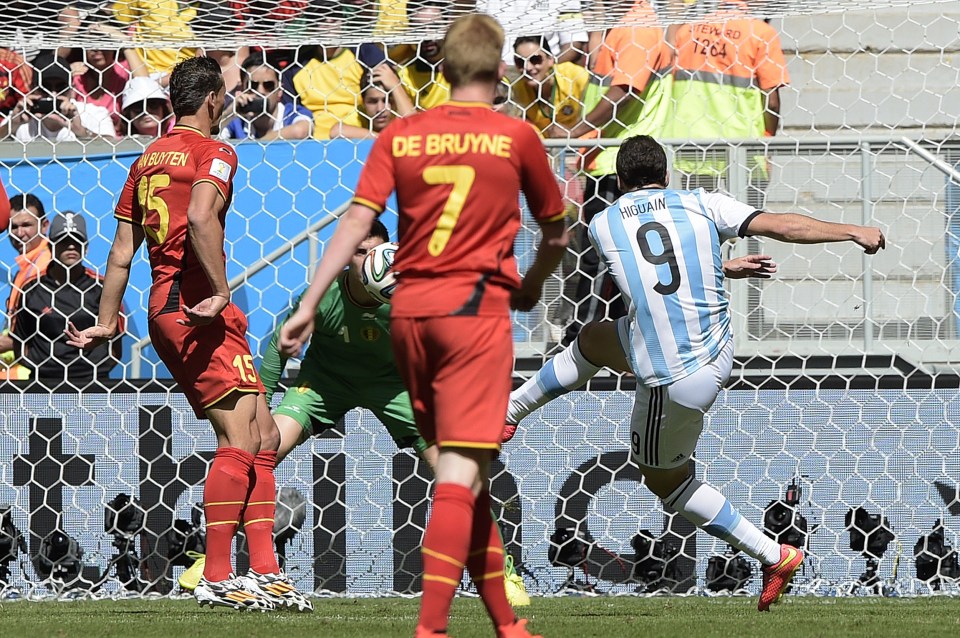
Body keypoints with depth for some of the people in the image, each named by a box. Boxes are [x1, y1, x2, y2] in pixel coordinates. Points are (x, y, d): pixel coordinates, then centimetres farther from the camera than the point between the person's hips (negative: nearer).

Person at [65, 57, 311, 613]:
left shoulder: (148, 159, 20)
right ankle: (218, 578, -18)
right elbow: (200, 217, -24)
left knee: (264, 436, 10)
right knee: (242, 437, -13)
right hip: (195, 304, -9)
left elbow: (122, 249, 21)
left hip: (166, 310, 9)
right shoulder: (212, 152, -5)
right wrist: (220, 291, -22)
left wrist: (108, 322, 26)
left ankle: (265, 573, 6)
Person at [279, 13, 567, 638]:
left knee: (461, 468, 15)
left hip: (409, 309, 4)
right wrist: (531, 287, 34)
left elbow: (357, 219, -3)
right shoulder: (518, 138, 2)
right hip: (476, 305, -4)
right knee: (463, 470, -9)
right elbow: (556, 234, 14)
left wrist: (310, 304, -4)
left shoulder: (401, 135, 7)